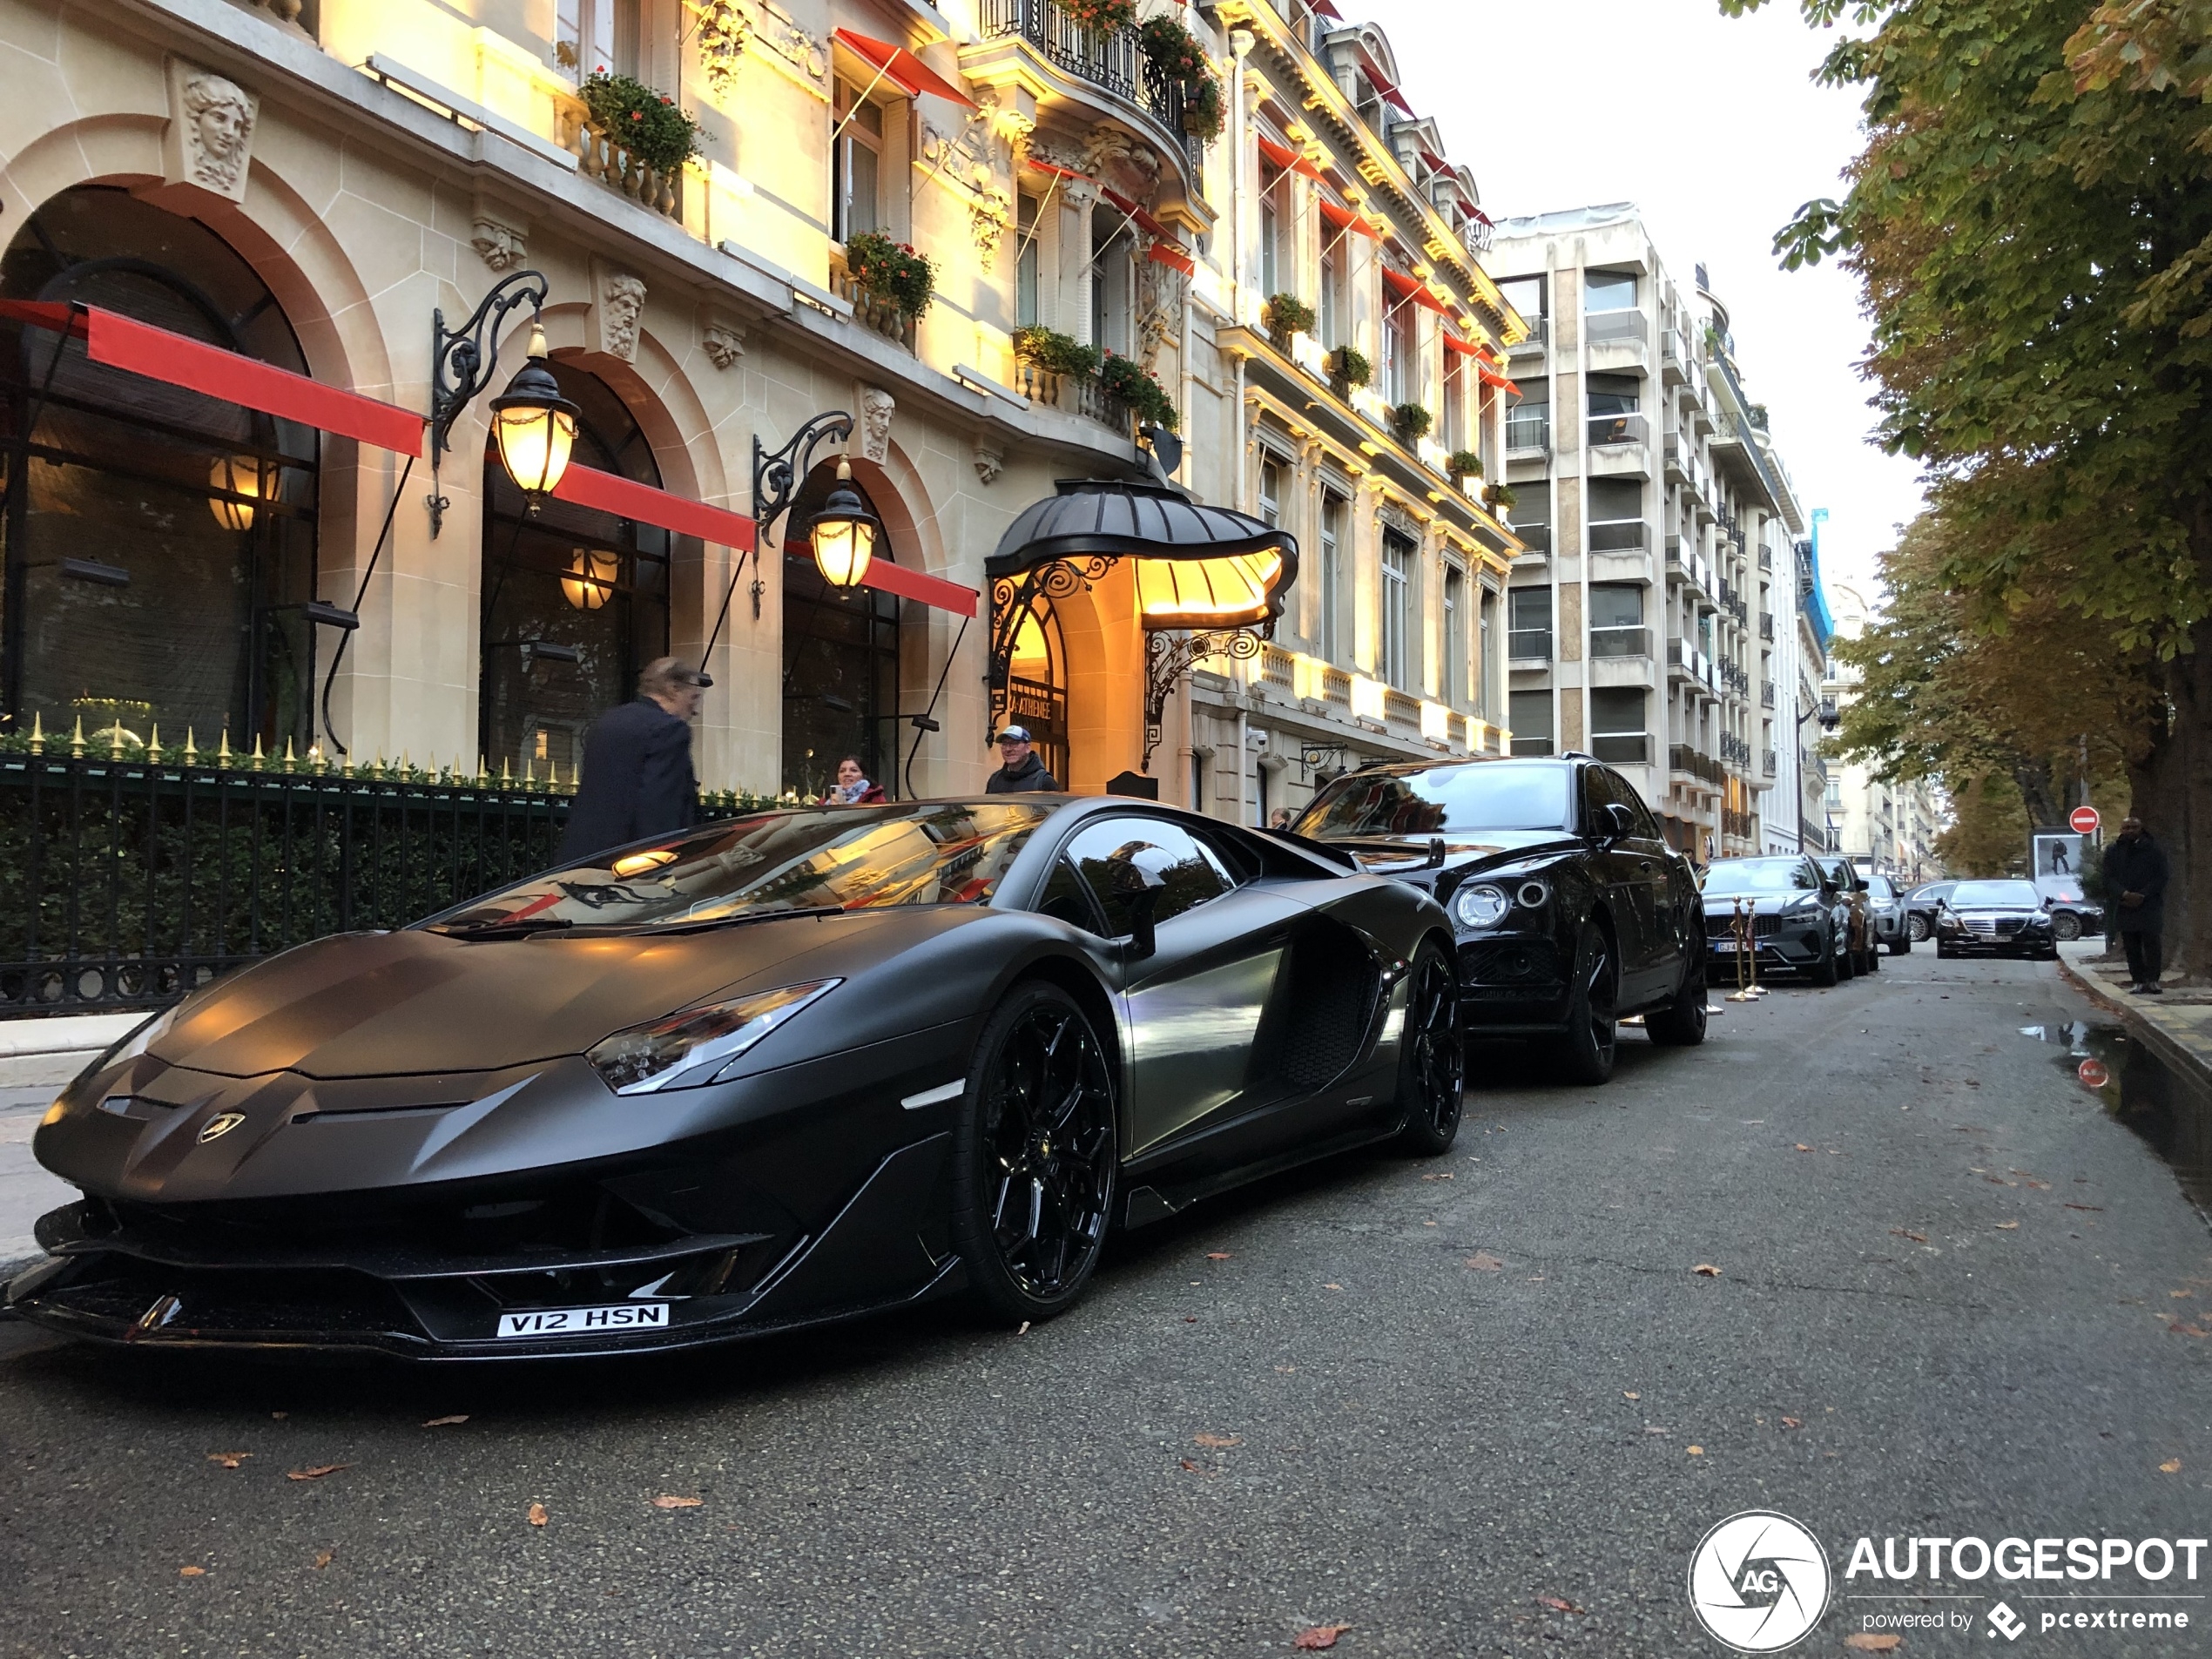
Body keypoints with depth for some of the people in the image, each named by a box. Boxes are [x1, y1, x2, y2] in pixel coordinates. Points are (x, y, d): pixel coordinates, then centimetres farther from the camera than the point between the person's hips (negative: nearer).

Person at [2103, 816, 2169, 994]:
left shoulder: (2154, 850, 3)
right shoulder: (2112, 851, 8)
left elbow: (2161, 877, -1)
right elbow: (2109, 878, 2)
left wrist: (2142, 896, -13)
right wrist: (2125, 894, -15)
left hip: (2150, 906, -2)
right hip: (2125, 906, 2)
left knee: (2152, 944, -5)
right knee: (2131, 947, 2)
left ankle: (2153, 981, 1)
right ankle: (2139, 981, 5)